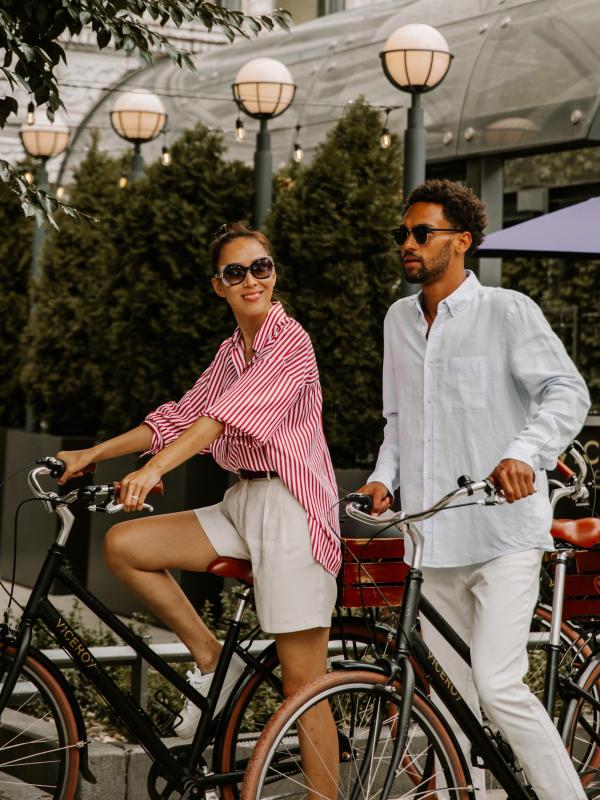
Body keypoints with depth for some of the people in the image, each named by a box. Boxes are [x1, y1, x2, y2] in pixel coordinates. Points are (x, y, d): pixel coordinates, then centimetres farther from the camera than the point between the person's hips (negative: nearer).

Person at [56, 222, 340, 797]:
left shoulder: (290, 341, -10)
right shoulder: (232, 351, 16)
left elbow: (228, 414, -23)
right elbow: (180, 417, 13)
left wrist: (155, 468, -34)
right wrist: (92, 454, 5)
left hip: (288, 507, -8)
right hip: (242, 503, 8)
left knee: (301, 682, -7)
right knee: (123, 545, -8)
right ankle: (211, 662, 4)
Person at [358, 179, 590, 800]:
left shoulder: (507, 311, -5)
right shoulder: (399, 320, 14)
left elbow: (567, 391, -15)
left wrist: (524, 453, -32)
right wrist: (384, 477, 4)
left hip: (502, 533, -6)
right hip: (433, 538, 6)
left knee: (496, 685, -17)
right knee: (449, 698, 10)